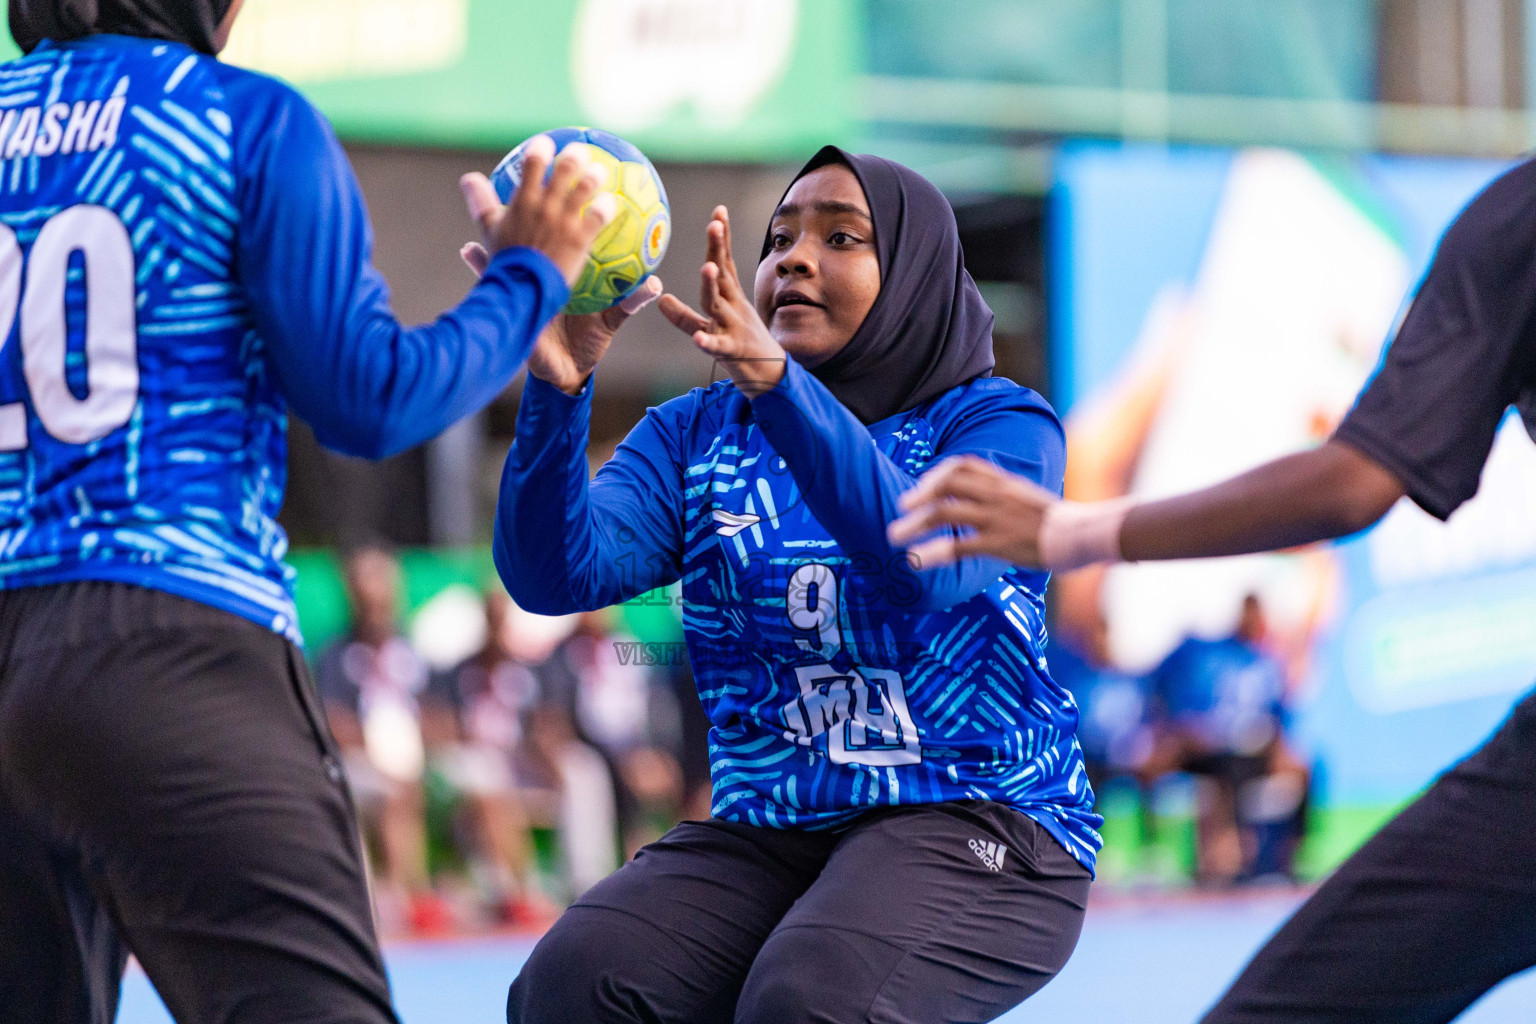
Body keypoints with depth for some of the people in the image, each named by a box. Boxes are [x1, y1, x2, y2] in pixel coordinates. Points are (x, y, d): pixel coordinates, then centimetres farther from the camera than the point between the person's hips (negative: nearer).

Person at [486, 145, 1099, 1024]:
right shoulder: (697, 434, 12)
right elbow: (557, 572, -6)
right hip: (764, 835, 4)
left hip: (978, 821, -4)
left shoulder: (997, 421, 1)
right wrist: (559, 392, -25)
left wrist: (777, 383, -35)